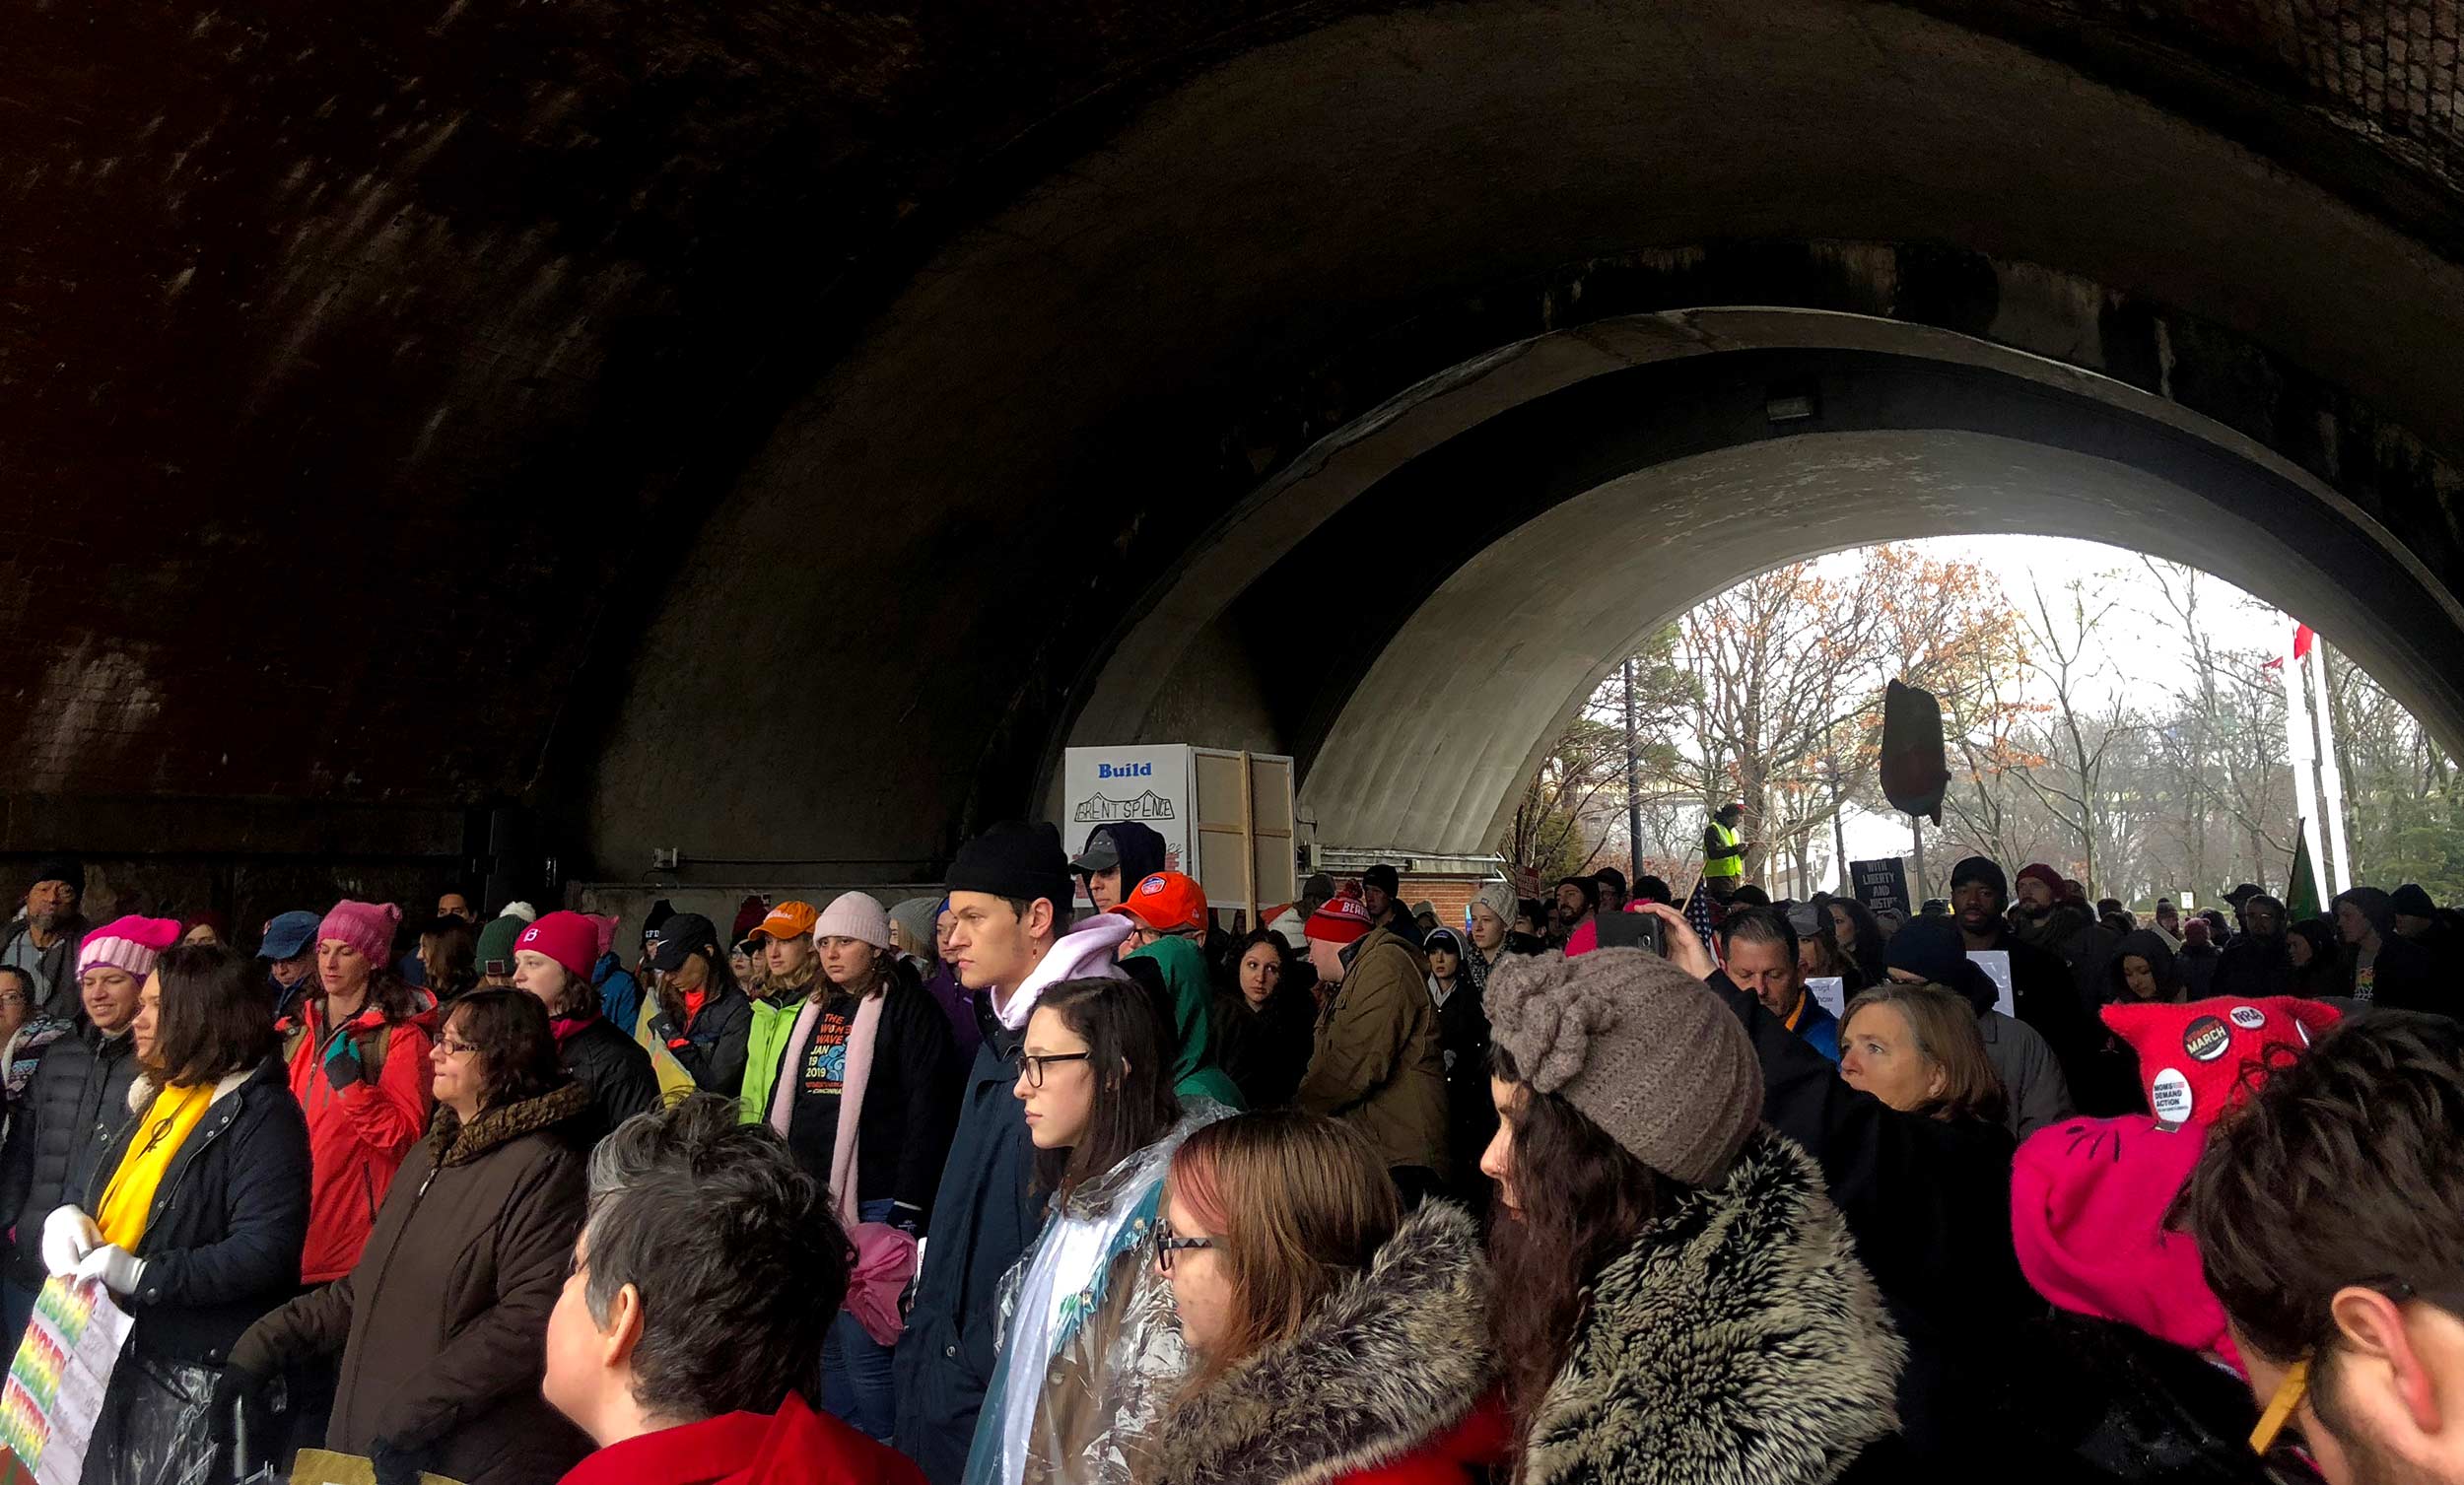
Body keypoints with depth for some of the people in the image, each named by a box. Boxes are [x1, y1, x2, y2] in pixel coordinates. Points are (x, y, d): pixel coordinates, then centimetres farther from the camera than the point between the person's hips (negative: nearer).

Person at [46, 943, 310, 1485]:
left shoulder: (261, 1113, -17)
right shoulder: (157, 1096, 13)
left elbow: (263, 1251, -24)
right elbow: (103, 1190, 24)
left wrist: (142, 1275, -26)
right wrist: (68, 1213, 1)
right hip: (114, 1354, 9)